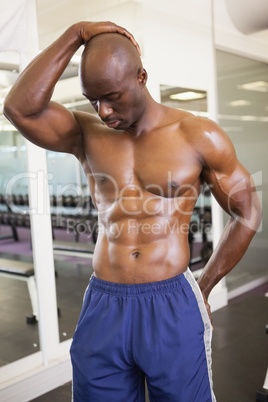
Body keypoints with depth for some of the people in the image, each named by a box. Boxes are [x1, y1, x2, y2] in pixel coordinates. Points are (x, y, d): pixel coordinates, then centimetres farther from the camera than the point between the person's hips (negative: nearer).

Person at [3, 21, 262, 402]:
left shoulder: (199, 136, -2)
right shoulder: (86, 134, 3)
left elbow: (247, 214, 4)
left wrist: (203, 289, 6)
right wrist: (76, 34, -11)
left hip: (173, 306, -1)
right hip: (102, 310, 2)